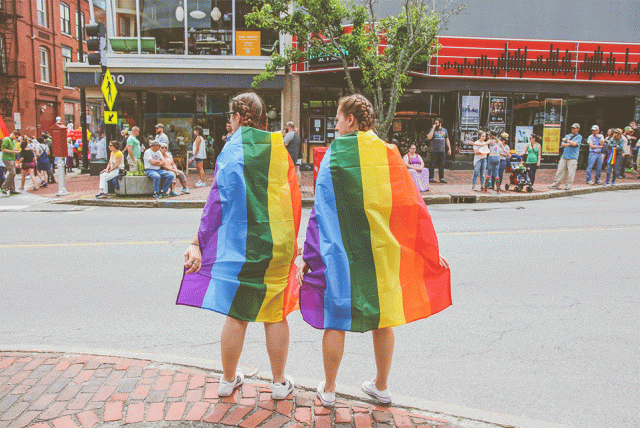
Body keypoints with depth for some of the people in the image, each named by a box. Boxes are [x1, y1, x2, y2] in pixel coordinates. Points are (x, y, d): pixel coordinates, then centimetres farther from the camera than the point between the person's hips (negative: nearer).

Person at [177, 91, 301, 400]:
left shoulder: (232, 149, -6)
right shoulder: (278, 148, 4)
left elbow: (218, 200, -11)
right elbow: (294, 199, 7)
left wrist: (198, 242, -8)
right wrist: (290, 241, 17)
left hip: (239, 244, -2)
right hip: (277, 245, 2)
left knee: (236, 315, 10)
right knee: (275, 314, 11)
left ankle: (228, 380, 27)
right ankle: (280, 383, 22)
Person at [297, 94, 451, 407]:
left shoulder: (335, 155, -8)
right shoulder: (389, 154, -1)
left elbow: (321, 211, -11)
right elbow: (413, 206, 1)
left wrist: (308, 257, -7)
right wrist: (431, 249, 10)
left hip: (341, 252, -3)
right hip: (383, 251, 3)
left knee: (336, 320, 11)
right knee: (382, 318, 16)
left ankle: (328, 390, 25)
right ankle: (381, 386, 31)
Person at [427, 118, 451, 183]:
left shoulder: (444, 130, 14)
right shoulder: (432, 130, 4)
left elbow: (447, 140, 18)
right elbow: (429, 137, -13)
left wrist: (449, 149, 11)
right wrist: (433, 128, -10)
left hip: (442, 151, 3)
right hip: (434, 150, -3)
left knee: (441, 165, 5)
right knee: (433, 165, -4)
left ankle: (442, 178, 11)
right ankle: (431, 178, 1)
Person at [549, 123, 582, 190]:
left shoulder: (579, 137, 3)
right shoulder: (567, 136, 18)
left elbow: (574, 144, -13)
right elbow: (562, 144, 8)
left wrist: (566, 140, -2)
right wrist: (570, 144, -6)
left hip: (572, 158, -5)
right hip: (564, 156, 5)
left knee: (570, 172, -6)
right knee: (560, 171, 3)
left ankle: (568, 185, 3)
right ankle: (556, 184, 8)